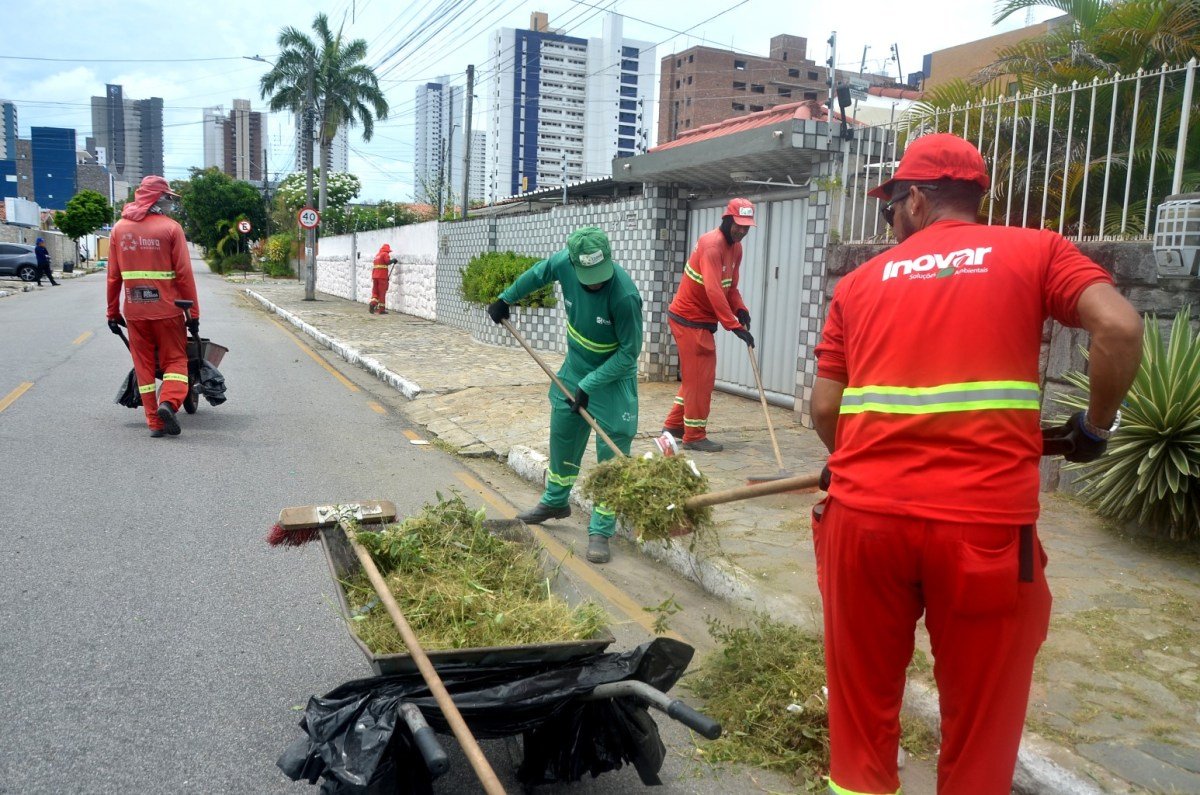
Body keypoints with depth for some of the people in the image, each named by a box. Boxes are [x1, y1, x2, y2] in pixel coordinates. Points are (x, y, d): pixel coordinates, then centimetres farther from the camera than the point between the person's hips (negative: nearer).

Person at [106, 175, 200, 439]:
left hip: (134, 311, 3)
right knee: (175, 359, 8)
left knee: (144, 364, 10)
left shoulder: (120, 228, 8)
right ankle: (168, 402, -16)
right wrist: (193, 312, -4)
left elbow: (113, 275, 8)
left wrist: (113, 312, 13)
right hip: (166, 309, -3)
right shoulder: (171, 228, -5)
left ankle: (154, 422, 10)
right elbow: (184, 274, -8)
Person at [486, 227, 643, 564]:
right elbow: (537, 274, 5)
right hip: (575, 367, 6)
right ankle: (556, 501, 41)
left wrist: (590, 385, -26)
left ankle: (601, 531, 4)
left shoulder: (625, 295, -34)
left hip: (614, 374, -6)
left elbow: (629, 351, -24)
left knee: (612, 451, -6)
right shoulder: (563, 263, -20)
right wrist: (505, 299, 15)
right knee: (562, 435, 19)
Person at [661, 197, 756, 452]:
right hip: (689, 320, -10)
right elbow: (713, 291, -32)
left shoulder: (736, 247, 8)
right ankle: (695, 436, 6)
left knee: (696, 375, 18)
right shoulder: (712, 245, -22)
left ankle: (674, 424, 29)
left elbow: (730, 286, 12)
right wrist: (735, 326, -35)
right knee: (700, 377, -4)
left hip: (702, 321, 10)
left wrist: (741, 310, -7)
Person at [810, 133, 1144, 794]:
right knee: (979, 724, 16)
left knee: (862, 708, 19)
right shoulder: (1035, 251, 8)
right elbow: (1120, 327, -8)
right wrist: (1096, 424, 8)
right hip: (985, 523, -1)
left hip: (864, 514, 2)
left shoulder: (861, 281, 12)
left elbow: (823, 408, 9)